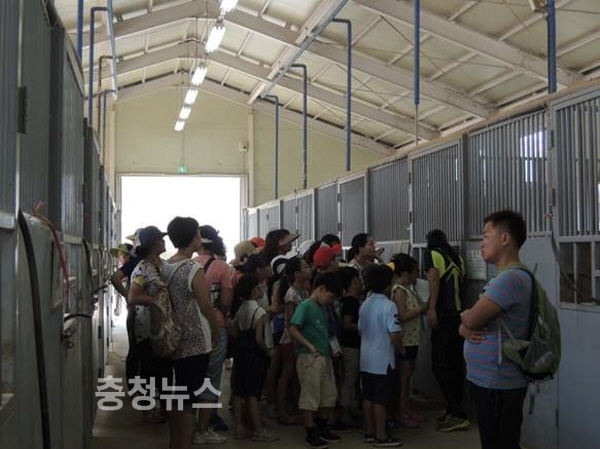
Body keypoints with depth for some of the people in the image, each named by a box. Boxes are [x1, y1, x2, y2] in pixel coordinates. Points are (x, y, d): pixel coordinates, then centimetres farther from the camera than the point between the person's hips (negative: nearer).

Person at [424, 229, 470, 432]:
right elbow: (461, 281, 15)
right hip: (459, 313, 7)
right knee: (456, 364, 12)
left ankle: (456, 414, -8)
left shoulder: (432, 255, 1)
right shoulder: (457, 257, 19)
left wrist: (431, 309, -22)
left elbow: (434, 279, -13)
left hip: (443, 314, -7)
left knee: (441, 365, -5)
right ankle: (455, 410, 18)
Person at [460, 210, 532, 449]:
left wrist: (464, 315, 1)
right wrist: (465, 328, -9)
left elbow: (471, 318, -22)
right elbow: (468, 322, 14)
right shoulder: (503, 278, 15)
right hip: (488, 380, 10)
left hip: (498, 384, -10)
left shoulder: (511, 278, -19)